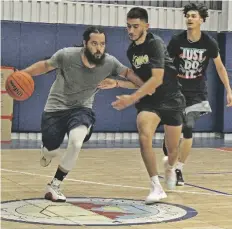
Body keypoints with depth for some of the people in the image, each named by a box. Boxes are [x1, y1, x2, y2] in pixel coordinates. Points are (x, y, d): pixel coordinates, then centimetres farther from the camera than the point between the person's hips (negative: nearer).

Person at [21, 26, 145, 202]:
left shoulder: (109, 62, -17)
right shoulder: (66, 55, -22)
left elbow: (128, 73, 1)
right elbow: (46, 65, -4)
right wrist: (24, 73, -17)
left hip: (81, 108, 1)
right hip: (56, 107, 0)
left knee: (76, 142, -28)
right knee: (50, 151, 1)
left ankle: (54, 186, -8)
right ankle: (47, 152, 45)